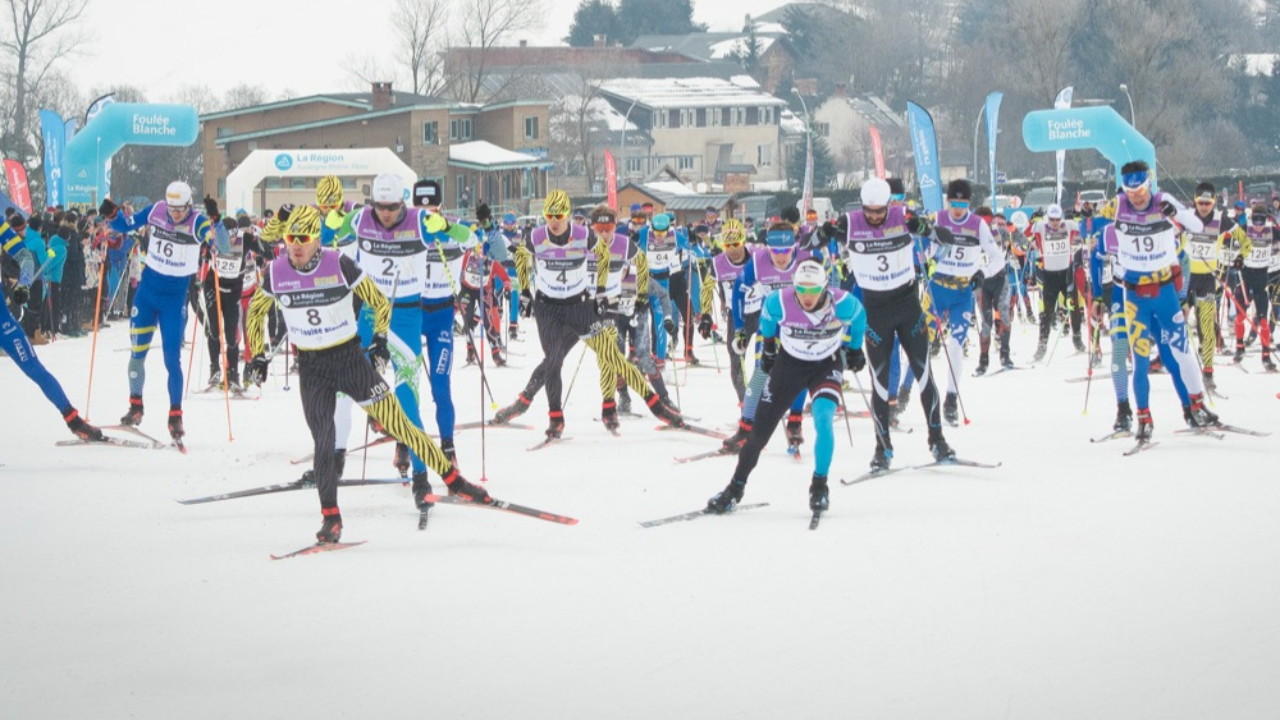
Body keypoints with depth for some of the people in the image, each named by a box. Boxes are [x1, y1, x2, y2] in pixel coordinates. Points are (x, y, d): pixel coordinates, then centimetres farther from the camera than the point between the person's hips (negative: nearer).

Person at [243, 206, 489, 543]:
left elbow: (381, 303, 0)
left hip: (351, 359, -2)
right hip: (312, 369, 2)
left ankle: (453, 479, 11)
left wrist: (380, 339, -8)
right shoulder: (276, 273, -6)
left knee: (397, 424, -1)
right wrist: (258, 355, 9)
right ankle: (330, 518, 1)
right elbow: (255, 313, 13)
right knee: (323, 442, -10)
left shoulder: (339, 265, -13)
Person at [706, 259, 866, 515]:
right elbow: (767, 316, 0)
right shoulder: (779, 303, -26)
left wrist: (854, 349, 10)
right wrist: (768, 347, 13)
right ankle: (735, 489, 16)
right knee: (761, 430, 0)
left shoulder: (843, 304, -28)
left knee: (823, 420, -26)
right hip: (789, 363, 1)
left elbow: (858, 316, -2)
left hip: (828, 365, -1)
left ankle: (819, 487, -10)